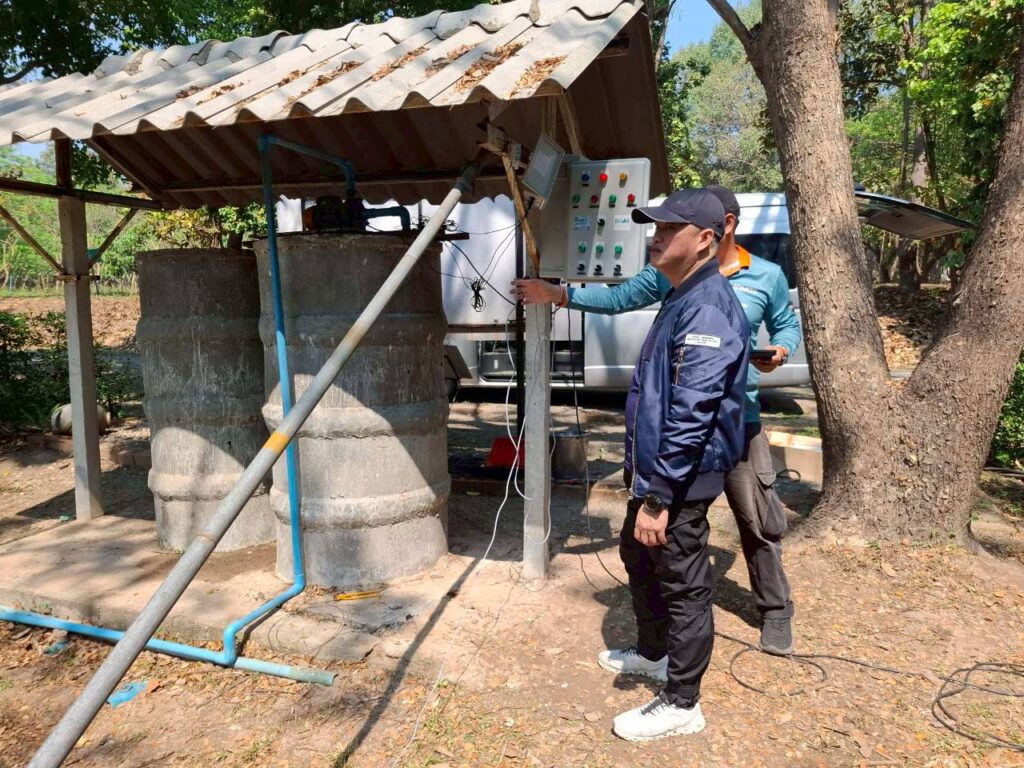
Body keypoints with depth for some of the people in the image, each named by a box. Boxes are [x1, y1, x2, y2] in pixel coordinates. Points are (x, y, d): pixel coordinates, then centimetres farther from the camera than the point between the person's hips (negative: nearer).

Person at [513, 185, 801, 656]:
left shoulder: (766, 277, 2)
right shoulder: (670, 273, 2)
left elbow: (787, 323, 14)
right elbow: (618, 298, 1)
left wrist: (779, 351, -8)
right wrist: (559, 295, -8)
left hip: (738, 418, -1)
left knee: (759, 520, 8)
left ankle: (775, 615, 30)